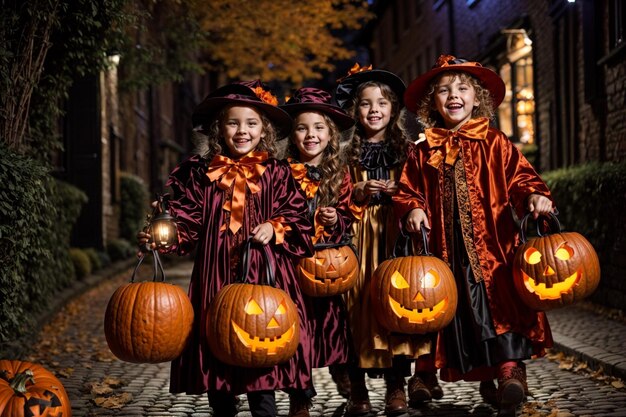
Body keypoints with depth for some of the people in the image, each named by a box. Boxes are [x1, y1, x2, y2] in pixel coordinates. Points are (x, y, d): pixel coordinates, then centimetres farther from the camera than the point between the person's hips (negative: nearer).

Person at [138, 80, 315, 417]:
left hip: (263, 275, -2)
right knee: (216, 350, 8)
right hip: (215, 277, 2)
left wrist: (274, 228, -12)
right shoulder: (200, 174, 7)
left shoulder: (277, 174, 4)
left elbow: (298, 219, 6)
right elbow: (187, 224, 4)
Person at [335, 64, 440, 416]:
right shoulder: (349, 151, 10)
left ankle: (397, 386, 1)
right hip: (359, 232, 0)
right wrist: (358, 193, -11)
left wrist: (396, 191, -9)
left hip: (395, 232, 0)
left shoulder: (404, 149, 11)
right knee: (360, 300, -5)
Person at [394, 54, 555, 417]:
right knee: (462, 310, 5)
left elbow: (520, 177, 1)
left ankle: (511, 367, -16)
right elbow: (407, 190, 14)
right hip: (448, 250, 3)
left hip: (492, 243, -2)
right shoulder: (423, 152, 12)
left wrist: (534, 195, -19)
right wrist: (412, 209, -7)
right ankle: (485, 377, 18)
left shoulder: (495, 143, 6)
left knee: (501, 302, -17)